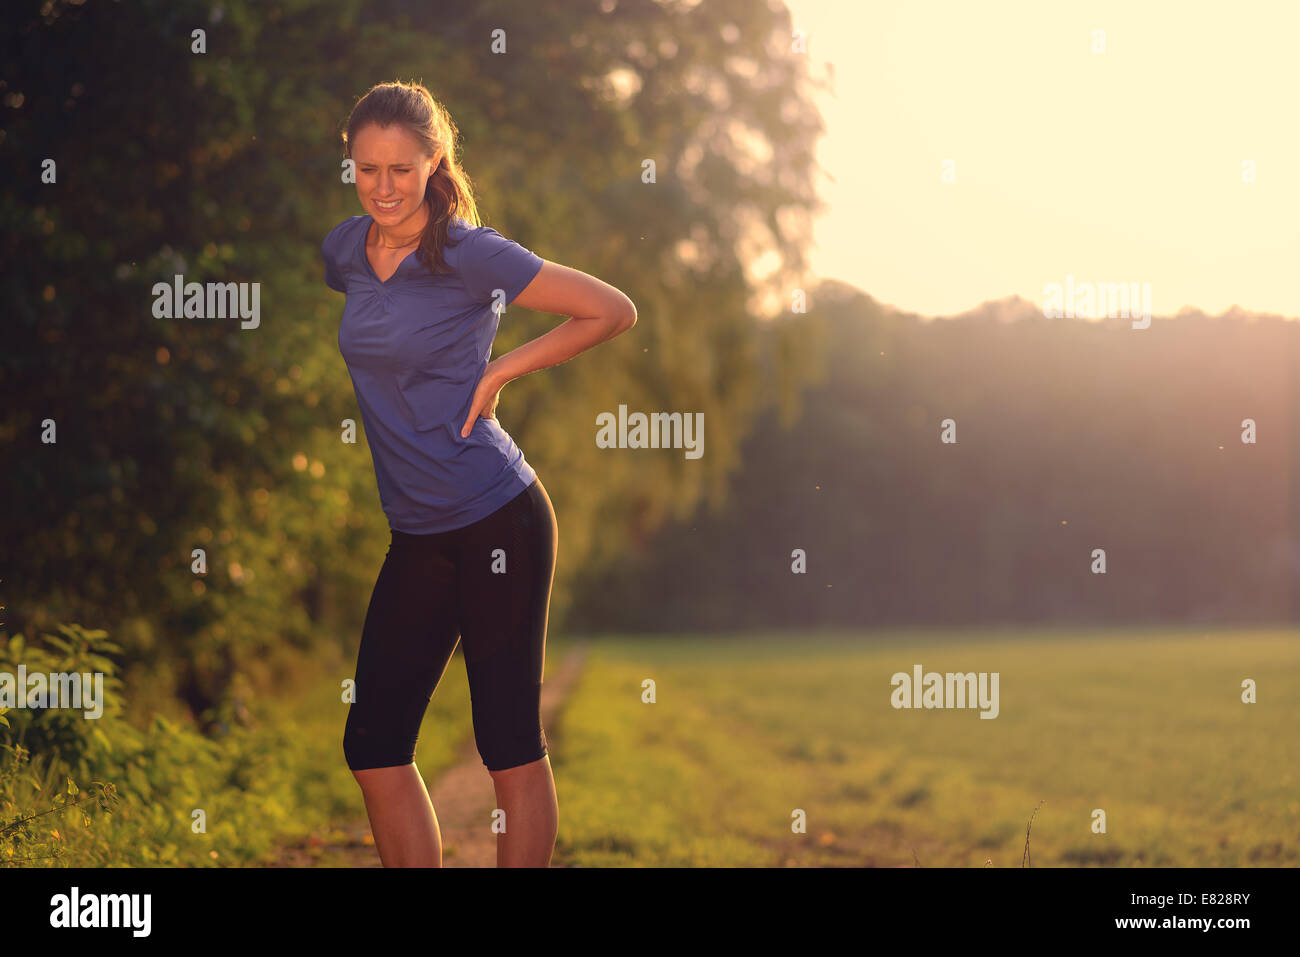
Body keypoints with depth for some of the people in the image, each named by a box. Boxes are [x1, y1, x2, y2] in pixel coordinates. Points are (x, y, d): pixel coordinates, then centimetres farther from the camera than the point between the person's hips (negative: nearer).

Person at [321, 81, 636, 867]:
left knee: (511, 746, -2)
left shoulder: (470, 254, -10)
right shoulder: (345, 250, 8)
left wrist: (501, 372, -8)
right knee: (373, 746, 6)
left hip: (499, 522, -7)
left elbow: (615, 312, -7)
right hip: (417, 537, 7)